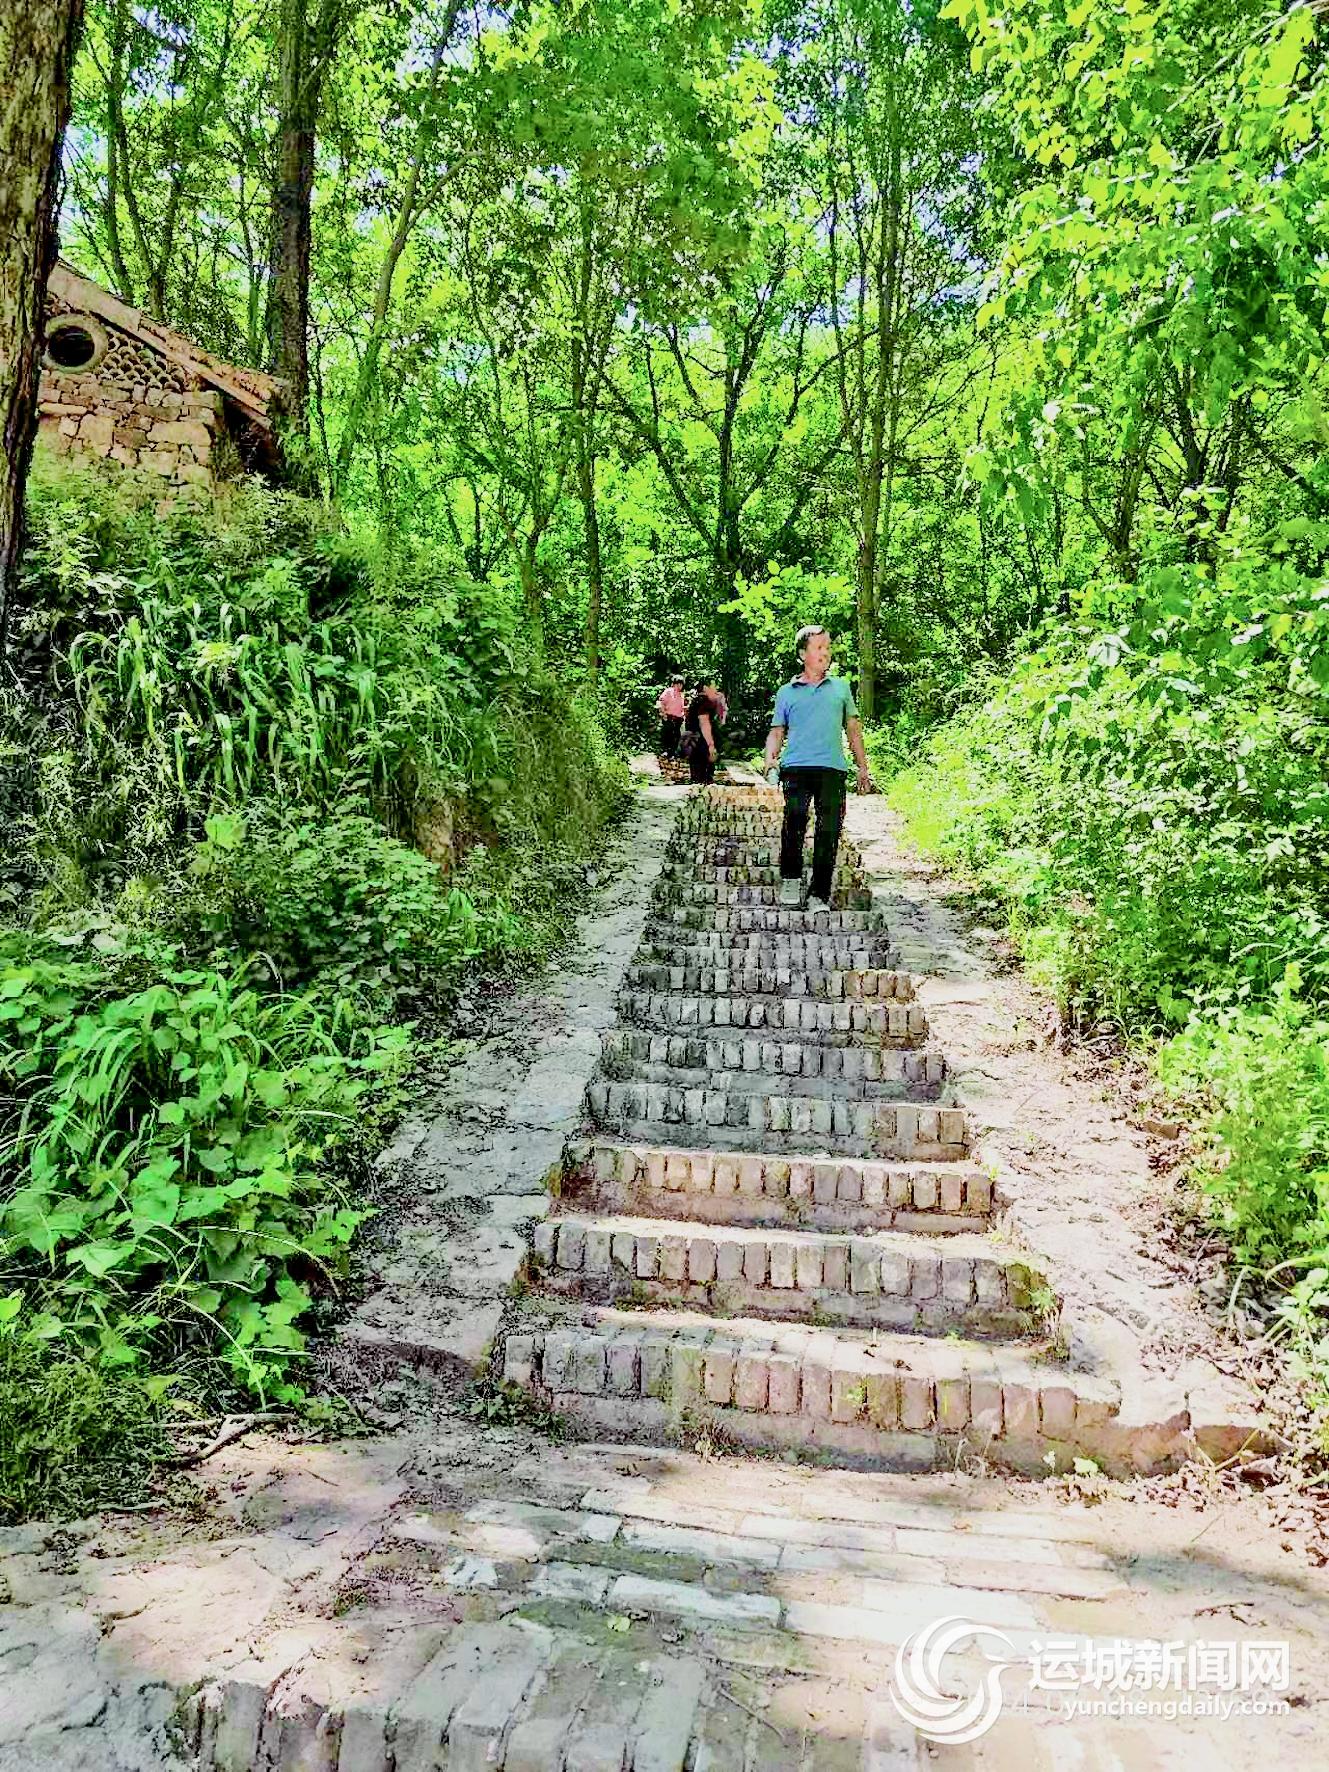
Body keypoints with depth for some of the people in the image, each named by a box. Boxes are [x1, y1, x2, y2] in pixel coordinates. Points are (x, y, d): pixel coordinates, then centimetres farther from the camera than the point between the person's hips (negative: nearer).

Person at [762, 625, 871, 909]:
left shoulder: (840, 687, 21)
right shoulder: (787, 691, 18)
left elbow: (853, 729, 23)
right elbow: (777, 731, 17)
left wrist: (863, 768, 18)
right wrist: (770, 758, -3)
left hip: (833, 768, 2)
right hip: (797, 766, -2)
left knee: (829, 832, -6)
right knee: (795, 814, -26)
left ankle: (819, 895, -1)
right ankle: (790, 878, -10)